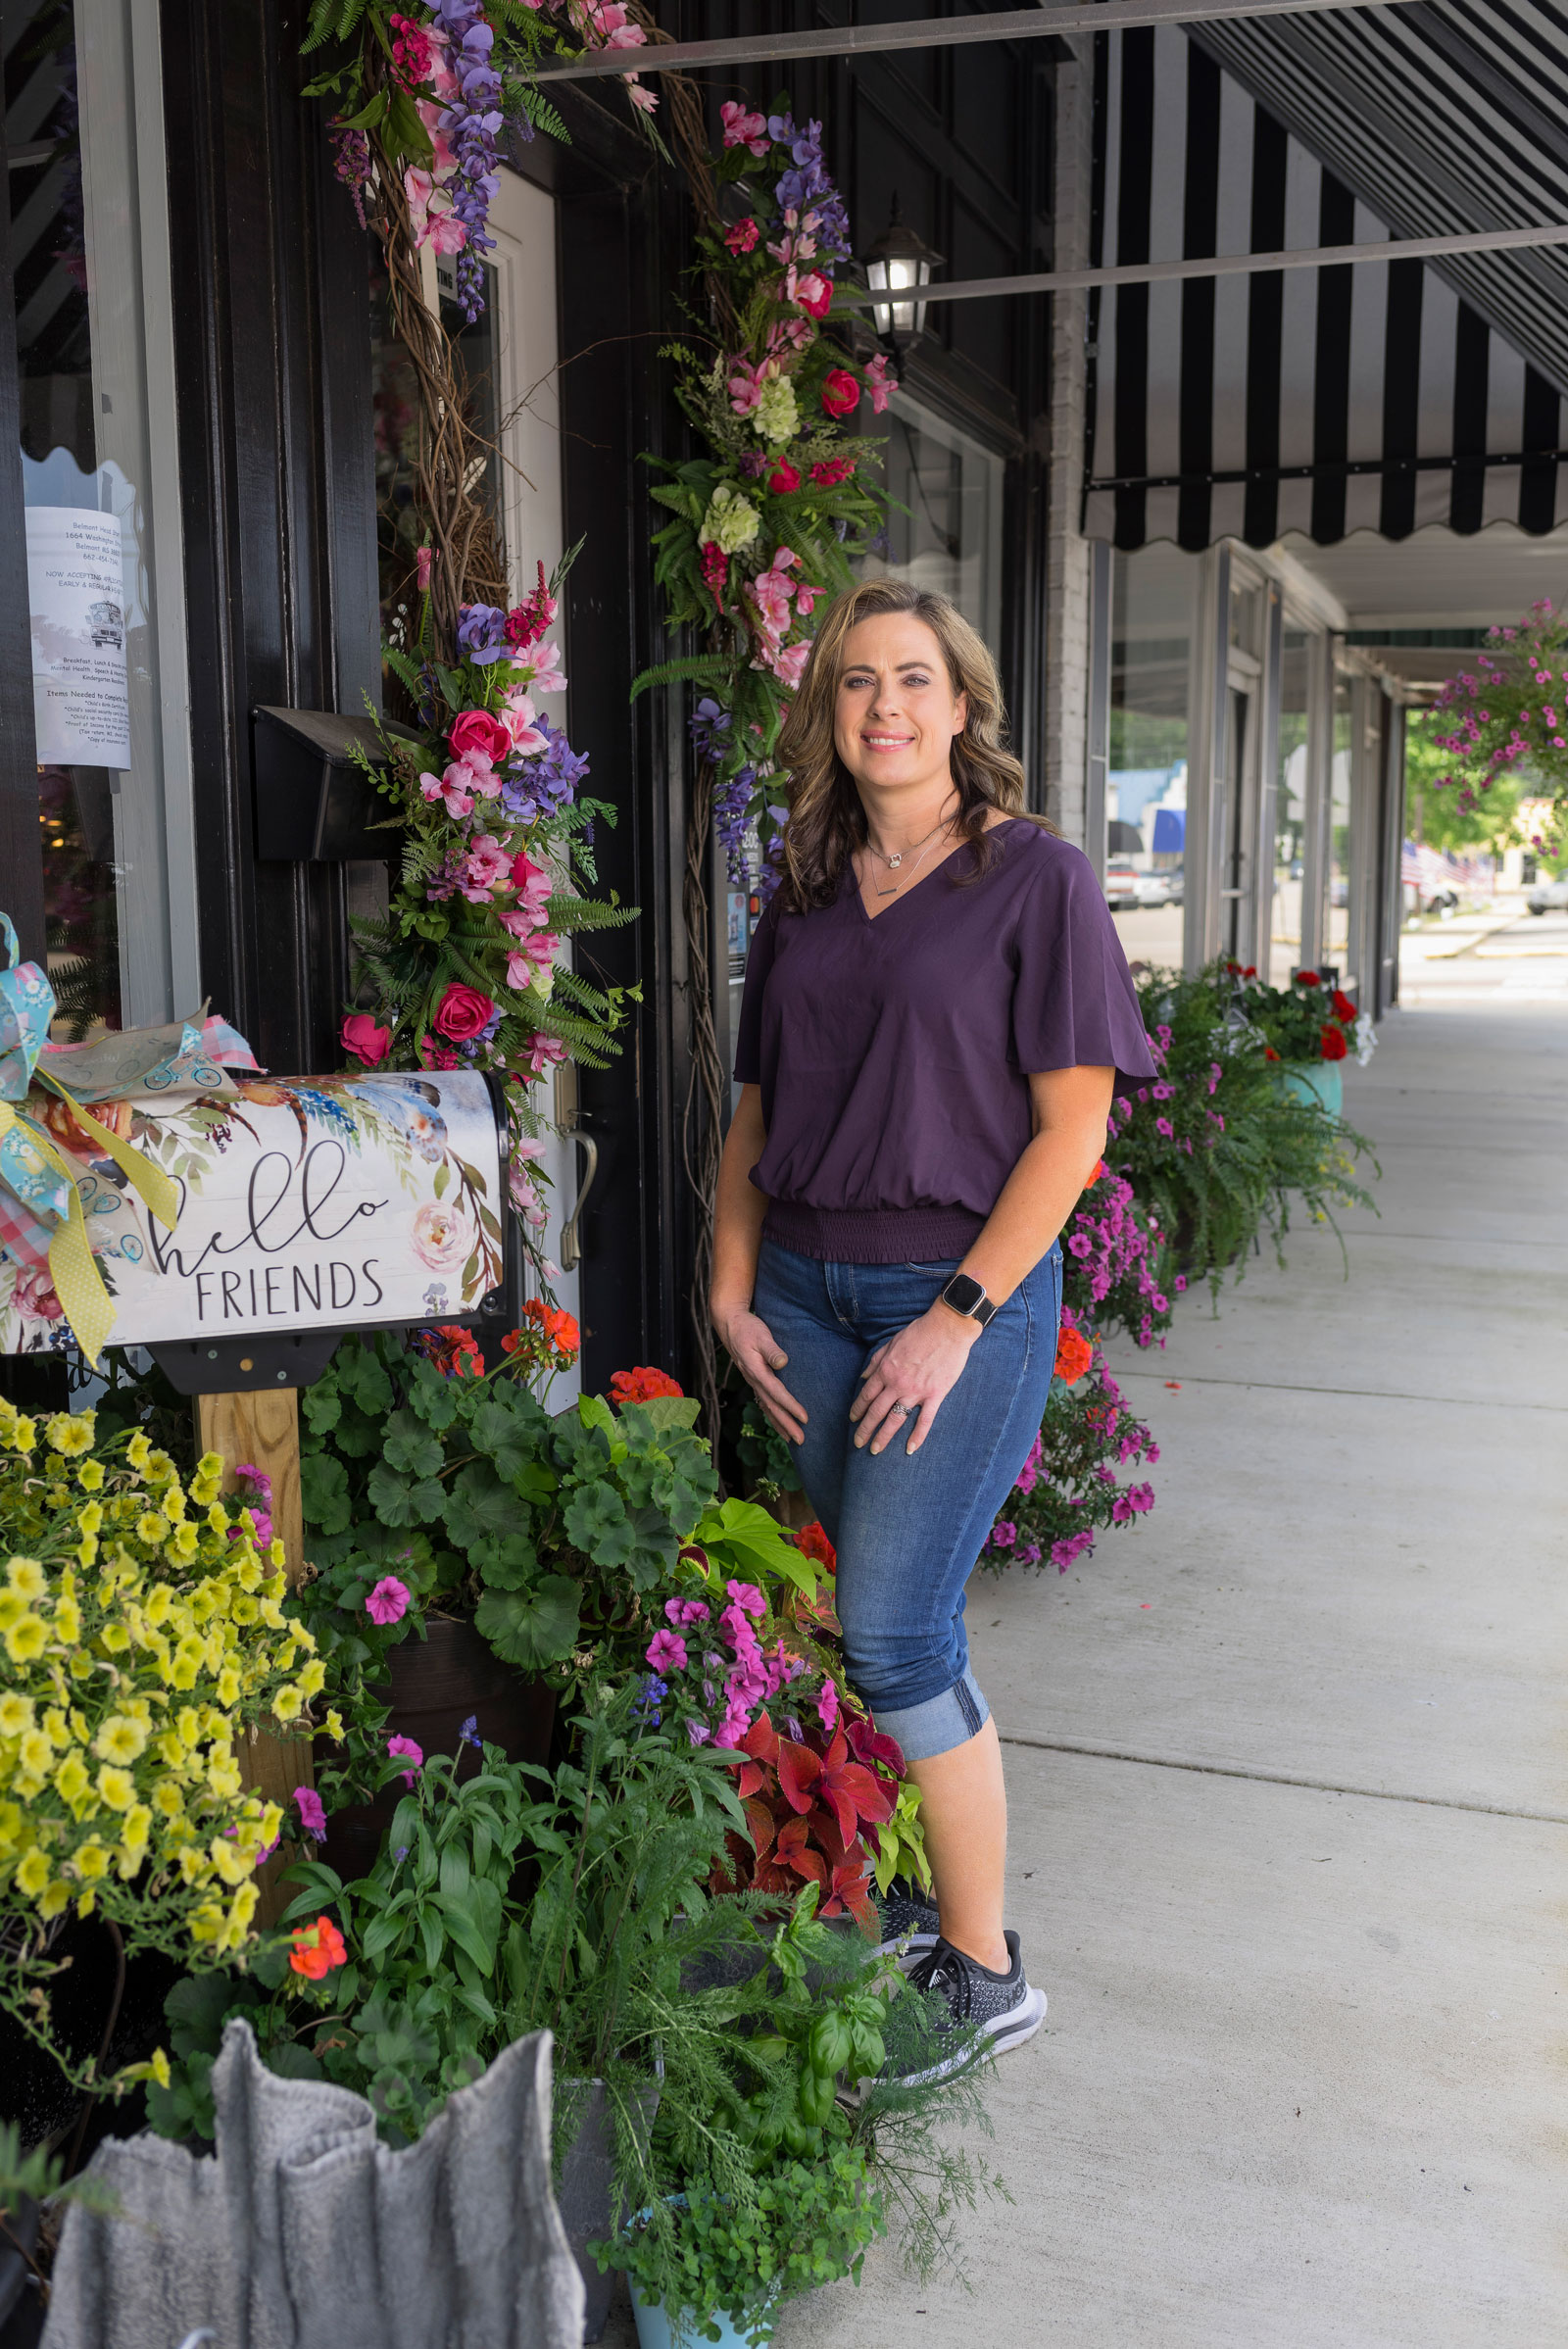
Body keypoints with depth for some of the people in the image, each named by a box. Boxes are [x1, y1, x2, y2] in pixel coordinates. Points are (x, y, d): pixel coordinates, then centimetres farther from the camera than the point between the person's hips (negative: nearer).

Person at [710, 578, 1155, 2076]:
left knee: (893, 1632, -7)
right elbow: (754, 1111, 16)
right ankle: (915, 1897, 28)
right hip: (805, 1290, 5)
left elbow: (1072, 1127, -9)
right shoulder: (806, 898, 11)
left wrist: (959, 1318, -14)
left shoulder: (1036, 879, -5)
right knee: (885, 1620, 11)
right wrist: (731, 1291, 5)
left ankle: (984, 1969, 9)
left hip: (963, 1291, -5)